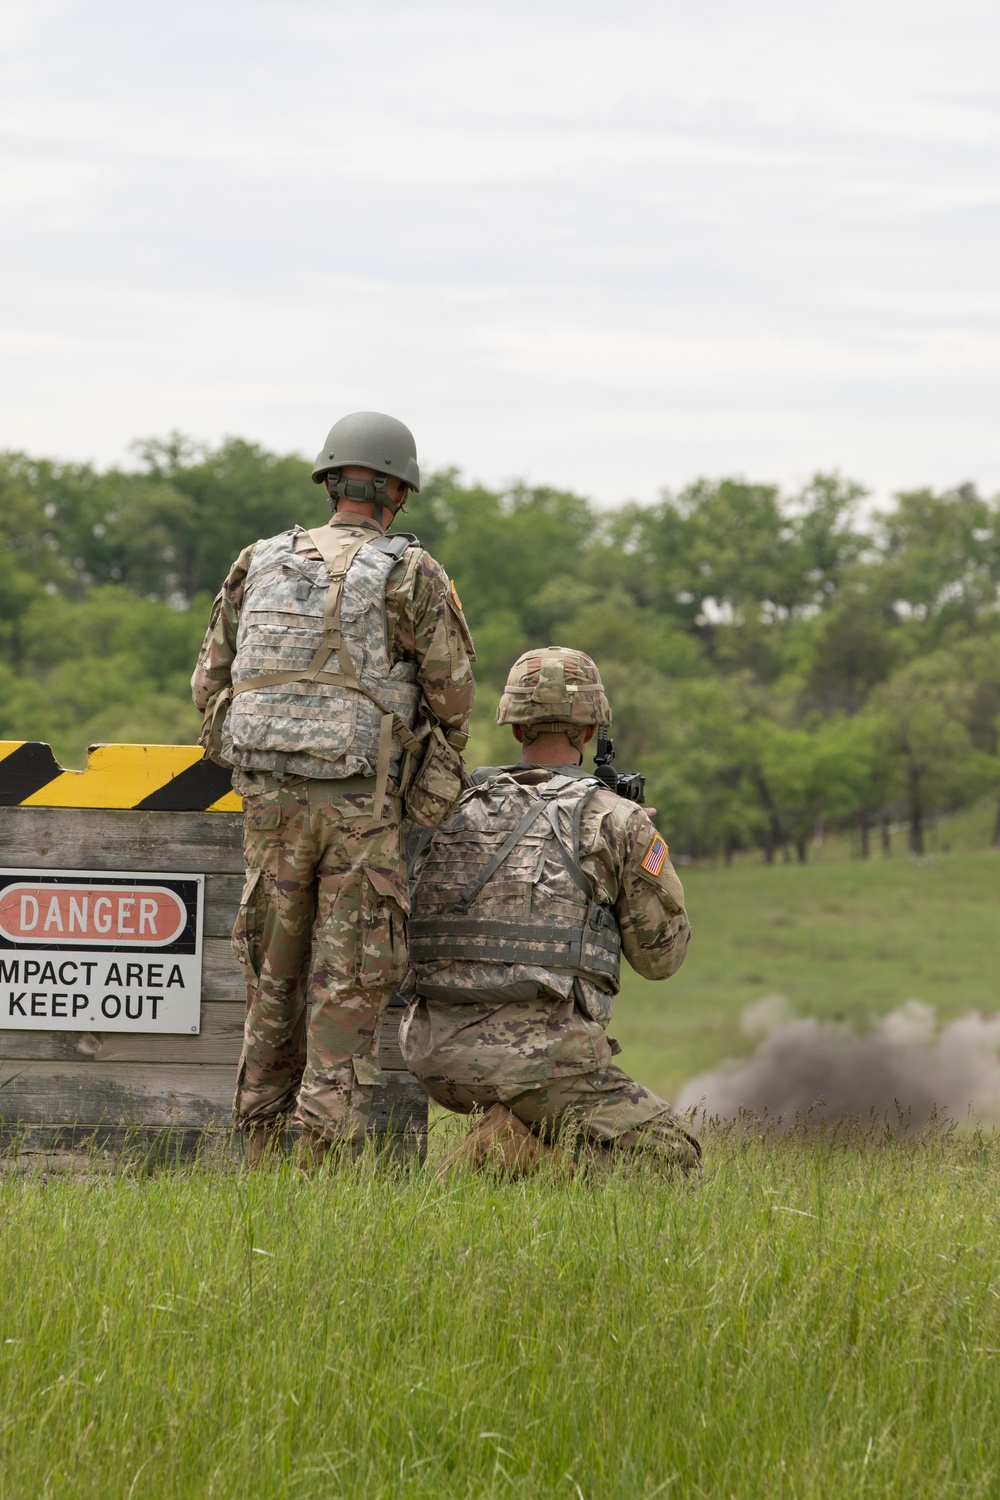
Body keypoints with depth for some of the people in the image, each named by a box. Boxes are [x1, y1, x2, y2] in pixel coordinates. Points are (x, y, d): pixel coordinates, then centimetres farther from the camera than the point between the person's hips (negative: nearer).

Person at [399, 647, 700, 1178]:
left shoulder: (452, 811, 14)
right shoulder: (616, 820, 0)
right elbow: (660, 954, 10)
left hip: (435, 1055, 6)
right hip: (538, 1055, -6)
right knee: (672, 1159, 6)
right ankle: (520, 1147, -14)